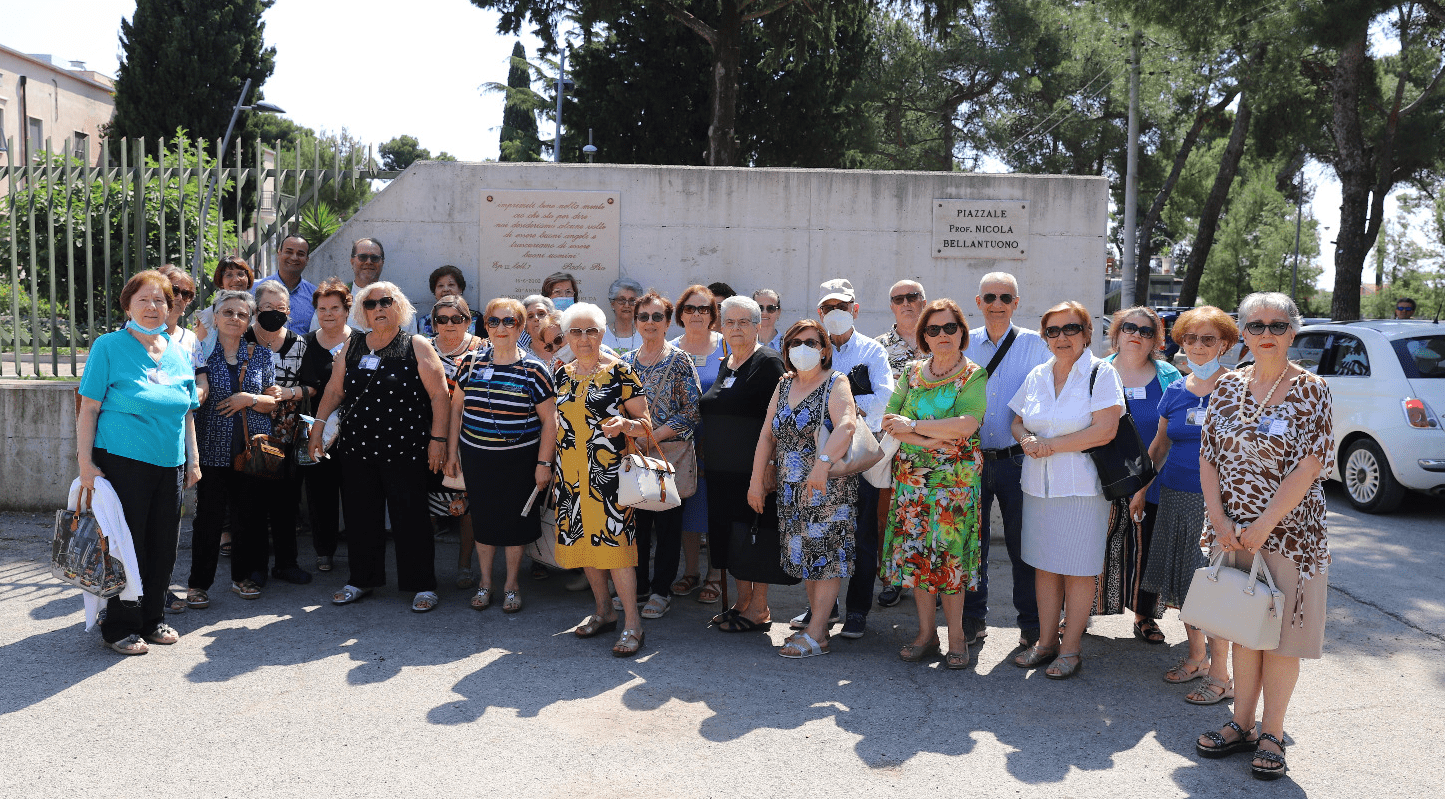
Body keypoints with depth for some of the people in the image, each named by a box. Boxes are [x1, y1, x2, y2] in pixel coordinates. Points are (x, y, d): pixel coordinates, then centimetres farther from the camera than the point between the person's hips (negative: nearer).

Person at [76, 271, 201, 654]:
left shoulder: (179, 354, 11)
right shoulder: (109, 347, -4)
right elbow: (89, 408, -7)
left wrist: (192, 460, 15)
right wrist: (85, 461, -12)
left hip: (169, 465, 5)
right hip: (122, 461, -5)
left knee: (163, 546, 10)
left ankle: (153, 619, 26)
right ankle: (121, 627, 14)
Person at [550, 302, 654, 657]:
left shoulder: (620, 372, -5)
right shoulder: (561, 374, 11)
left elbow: (646, 424, -5)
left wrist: (624, 424, -26)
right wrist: (551, 465, 16)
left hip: (608, 471, -6)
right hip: (570, 473, 6)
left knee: (613, 538, -11)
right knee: (582, 537, 10)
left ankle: (632, 622, -3)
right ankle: (604, 611, 25)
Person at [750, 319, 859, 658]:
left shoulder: (836, 383, -7)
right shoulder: (784, 386, 13)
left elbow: (846, 426, -26)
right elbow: (767, 435, 11)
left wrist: (822, 463, -40)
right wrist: (756, 480, 5)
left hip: (829, 487, -6)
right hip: (791, 488, 7)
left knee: (826, 554, -5)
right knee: (804, 554, 9)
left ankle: (816, 634, -3)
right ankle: (818, 622, 19)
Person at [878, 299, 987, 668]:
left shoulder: (974, 376, -1)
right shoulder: (912, 373, 11)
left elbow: (966, 425, -17)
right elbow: (889, 421, 2)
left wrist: (913, 426, -14)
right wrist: (929, 441, -13)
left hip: (955, 478, -4)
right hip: (910, 476, 4)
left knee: (949, 553, -3)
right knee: (914, 552, 4)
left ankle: (956, 637, 9)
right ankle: (926, 632, 16)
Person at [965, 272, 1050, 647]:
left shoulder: (1034, 345, 1)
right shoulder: (965, 344, 7)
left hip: (1017, 458, -2)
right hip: (972, 458, 2)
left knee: (1023, 544, 4)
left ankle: (1031, 624, 19)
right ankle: (973, 620, 22)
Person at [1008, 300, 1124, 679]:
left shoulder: (1101, 373, -5)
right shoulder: (1037, 376, 12)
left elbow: (1105, 430, -14)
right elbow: (1018, 422, 18)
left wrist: (1051, 444, -13)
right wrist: (1026, 439, -5)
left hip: (1081, 487, -5)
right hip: (1038, 486, 5)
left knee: (1078, 569, 2)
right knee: (1044, 564, 9)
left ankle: (1071, 649, 13)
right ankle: (1046, 641, 21)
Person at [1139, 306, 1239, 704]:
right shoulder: (1175, 391, 10)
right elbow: (1159, 446, 18)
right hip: (1175, 496, 6)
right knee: (1184, 581, 13)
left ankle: (1220, 676, 7)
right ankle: (1196, 658, 29)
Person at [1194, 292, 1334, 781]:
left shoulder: (1311, 391, -7)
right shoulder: (1229, 386, 5)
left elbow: (1307, 468, -14)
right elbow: (1209, 457, 4)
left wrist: (1262, 527, -18)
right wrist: (1220, 521, -8)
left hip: (1289, 531, -4)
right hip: (1232, 531, 4)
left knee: (1280, 631, 4)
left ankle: (1272, 735, 16)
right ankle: (1242, 723, 24)